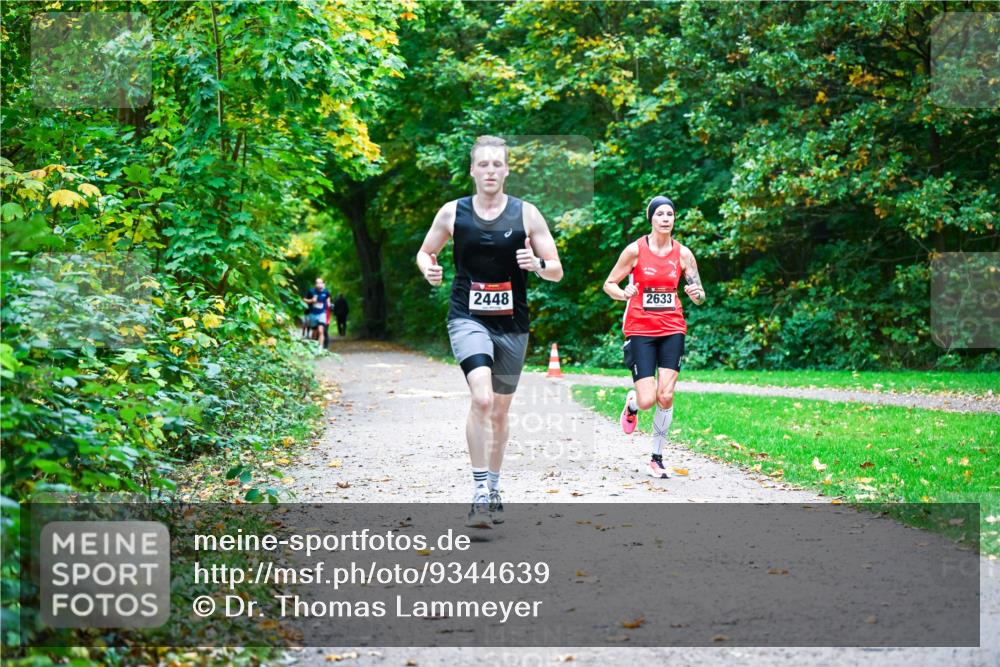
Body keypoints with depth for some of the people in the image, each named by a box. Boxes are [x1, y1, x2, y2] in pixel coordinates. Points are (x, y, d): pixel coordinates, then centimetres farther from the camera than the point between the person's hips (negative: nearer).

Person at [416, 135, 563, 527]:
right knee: (481, 397, -24)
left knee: (500, 411, 14)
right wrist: (429, 269, -9)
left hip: (512, 325, 2)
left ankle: (493, 488, 32)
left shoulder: (526, 214, -1)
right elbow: (425, 251, 14)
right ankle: (480, 492, -21)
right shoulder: (452, 212, 0)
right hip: (468, 318, -2)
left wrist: (537, 264, -21)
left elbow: (557, 271, 1)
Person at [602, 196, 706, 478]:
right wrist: (624, 294, -20)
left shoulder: (683, 253, 2)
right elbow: (609, 284, 1)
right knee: (647, 399, -10)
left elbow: (699, 296, 7)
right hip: (640, 329, -2)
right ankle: (631, 403, 29)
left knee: (666, 397, -6)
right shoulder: (635, 250, -5)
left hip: (672, 329, 2)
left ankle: (657, 458, 9)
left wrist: (697, 294, -16)